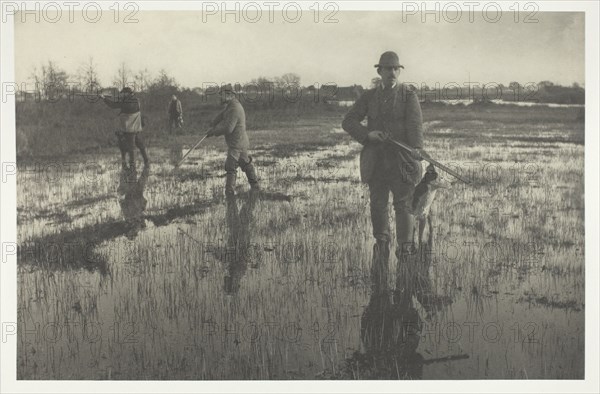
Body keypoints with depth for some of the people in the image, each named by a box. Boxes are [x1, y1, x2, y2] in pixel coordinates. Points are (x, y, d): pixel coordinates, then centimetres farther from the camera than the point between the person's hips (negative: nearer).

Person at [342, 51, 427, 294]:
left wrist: (416, 148, -30)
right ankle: (381, 241, 27)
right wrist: (368, 134, -16)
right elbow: (348, 122, 3)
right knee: (377, 204, 6)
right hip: (376, 158, 2)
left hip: (401, 157, -2)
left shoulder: (408, 95, 3)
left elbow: (415, 124, -12)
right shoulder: (369, 97, 11)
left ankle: (405, 248, 9)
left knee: (403, 204, -2)